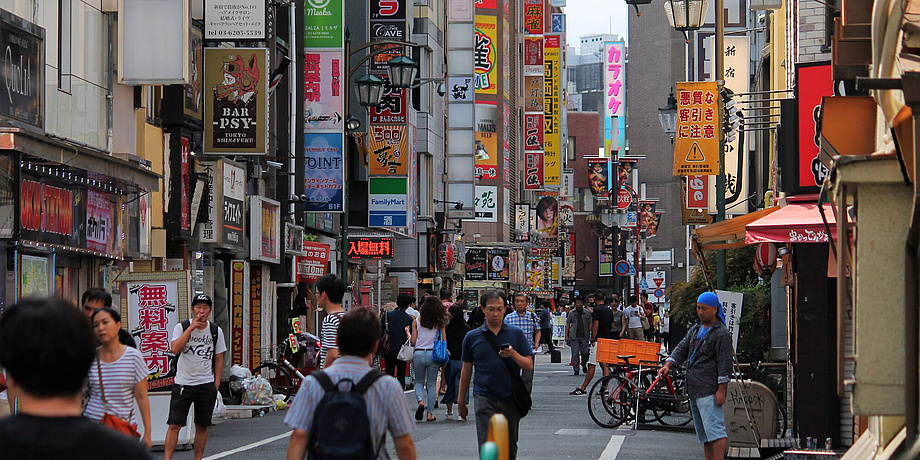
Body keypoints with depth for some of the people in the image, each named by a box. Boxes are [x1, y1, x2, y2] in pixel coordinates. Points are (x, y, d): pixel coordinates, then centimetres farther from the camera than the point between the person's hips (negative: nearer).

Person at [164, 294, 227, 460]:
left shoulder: (216, 331, 6)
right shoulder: (181, 327, -2)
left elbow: (219, 359, 11)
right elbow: (175, 349, -18)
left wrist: (216, 386, 4)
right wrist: (191, 328, -19)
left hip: (206, 384, 2)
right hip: (183, 383, -2)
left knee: (202, 426, 5)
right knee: (174, 424, -7)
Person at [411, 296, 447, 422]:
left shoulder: (416, 322, -2)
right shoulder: (439, 323, -1)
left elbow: (413, 341, -4)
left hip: (419, 354, 0)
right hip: (433, 355, 0)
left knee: (419, 382, 15)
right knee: (432, 384, 8)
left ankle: (421, 401, -13)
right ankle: (430, 413, 6)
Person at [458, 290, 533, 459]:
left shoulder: (516, 334, 5)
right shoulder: (472, 337, 5)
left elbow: (529, 365, 3)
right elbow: (466, 370, 13)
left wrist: (513, 355, -17)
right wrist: (461, 401, 15)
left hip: (510, 399, 1)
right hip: (484, 398, -1)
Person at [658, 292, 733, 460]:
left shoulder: (721, 333, -7)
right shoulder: (695, 330, 19)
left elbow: (725, 364, -12)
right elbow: (682, 349, 15)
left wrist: (721, 390, -17)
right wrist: (668, 365, -3)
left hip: (709, 390, -9)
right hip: (694, 390, 9)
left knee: (714, 428, -16)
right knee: (704, 433, 10)